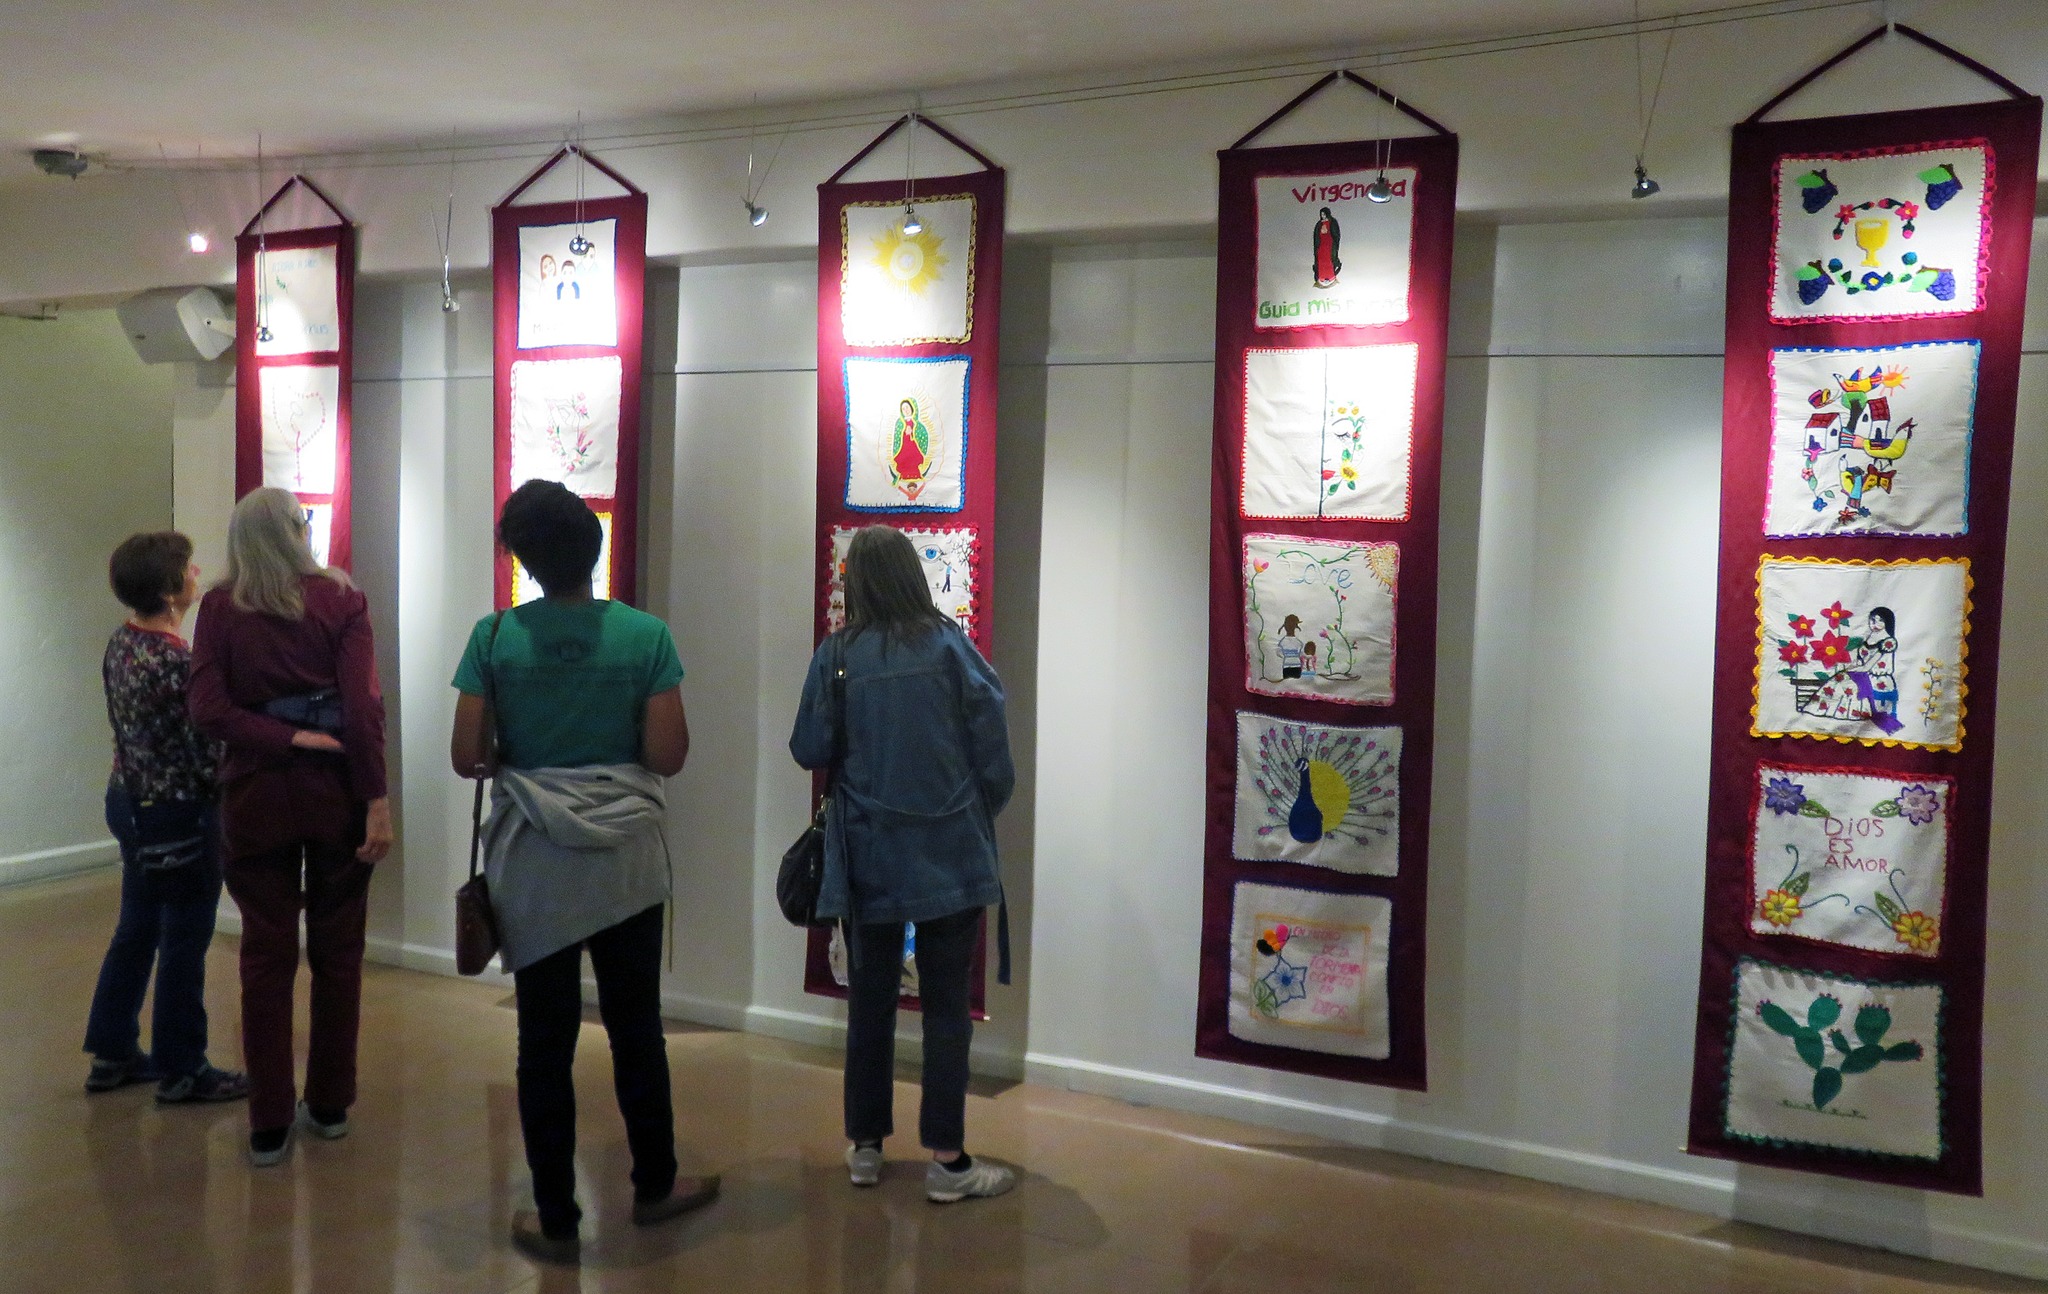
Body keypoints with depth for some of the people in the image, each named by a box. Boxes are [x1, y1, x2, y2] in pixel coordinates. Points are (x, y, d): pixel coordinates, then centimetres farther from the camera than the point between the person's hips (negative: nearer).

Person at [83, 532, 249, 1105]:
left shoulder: (121, 644, 3)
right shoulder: (174, 663, -25)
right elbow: (208, 753, -22)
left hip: (129, 798, 9)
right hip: (178, 812, -9)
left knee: (137, 928, 20)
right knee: (184, 941, 4)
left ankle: (113, 1053, 31)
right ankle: (181, 1071, 15)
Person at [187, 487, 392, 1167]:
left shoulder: (220, 607, 0)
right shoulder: (342, 599, -4)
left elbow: (208, 709, -11)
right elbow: (363, 707, -12)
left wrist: (283, 738, -8)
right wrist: (377, 799, -13)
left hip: (256, 793, 1)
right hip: (336, 790, 0)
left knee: (266, 956, 8)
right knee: (337, 951, 12)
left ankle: (268, 1128, 11)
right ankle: (330, 1106, 23)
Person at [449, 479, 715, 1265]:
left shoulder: (495, 637, -6)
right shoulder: (646, 635, -7)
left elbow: (466, 756, -7)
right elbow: (668, 756, -8)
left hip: (533, 865, 0)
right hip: (625, 858, 0)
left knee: (545, 1042, 8)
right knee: (636, 1028, 15)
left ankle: (556, 1221, 18)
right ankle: (654, 1186, 32)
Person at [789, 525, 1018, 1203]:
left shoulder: (837, 655, -6)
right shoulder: (950, 644, -7)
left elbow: (810, 751, -2)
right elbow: (991, 747, -5)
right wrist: (982, 816, 10)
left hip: (869, 856, 1)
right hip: (949, 852, -1)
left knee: (870, 1000, 14)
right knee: (946, 1003, 5)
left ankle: (865, 1145, 23)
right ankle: (946, 1159, 8)